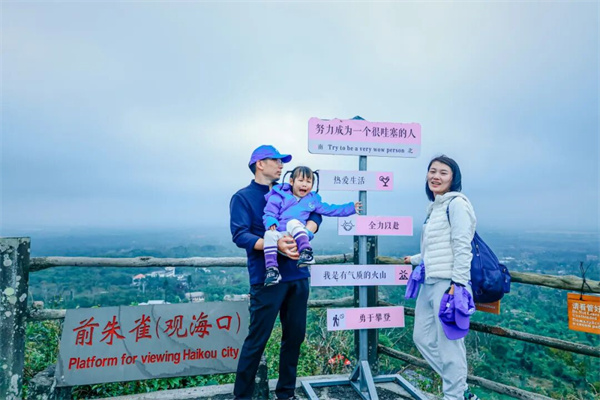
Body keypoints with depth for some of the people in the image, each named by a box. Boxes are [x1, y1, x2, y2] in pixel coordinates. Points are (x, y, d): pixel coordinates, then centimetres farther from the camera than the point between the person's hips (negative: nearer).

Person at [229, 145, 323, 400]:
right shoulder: (243, 197, -1)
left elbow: (315, 214, 9)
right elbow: (239, 235, -13)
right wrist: (275, 244, -26)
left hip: (297, 276, 6)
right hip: (267, 278, -5)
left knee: (294, 336, 12)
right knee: (257, 339, 0)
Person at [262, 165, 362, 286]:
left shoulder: (312, 199, 23)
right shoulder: (279, 196, 12)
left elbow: (331, 209, 29)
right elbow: (269, 213, 8)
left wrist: (352, 208, 27)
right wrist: (271, 222, -16)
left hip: (297, 236, 0)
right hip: (279, 235, 0)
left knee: (293, 223, -34)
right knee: (270, 234, -35)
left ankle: (306, 251, -43)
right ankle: (272, 269, -35)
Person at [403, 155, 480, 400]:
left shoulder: (457, 204, -8)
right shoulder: (435, 206, 17)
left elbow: (461, 247, -15)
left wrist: (457, 284, -20)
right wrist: (416, 259, 35)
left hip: (448, 283, -10)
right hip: (429, 282, 10)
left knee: (449, 342, -2)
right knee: (422, 337, 14)